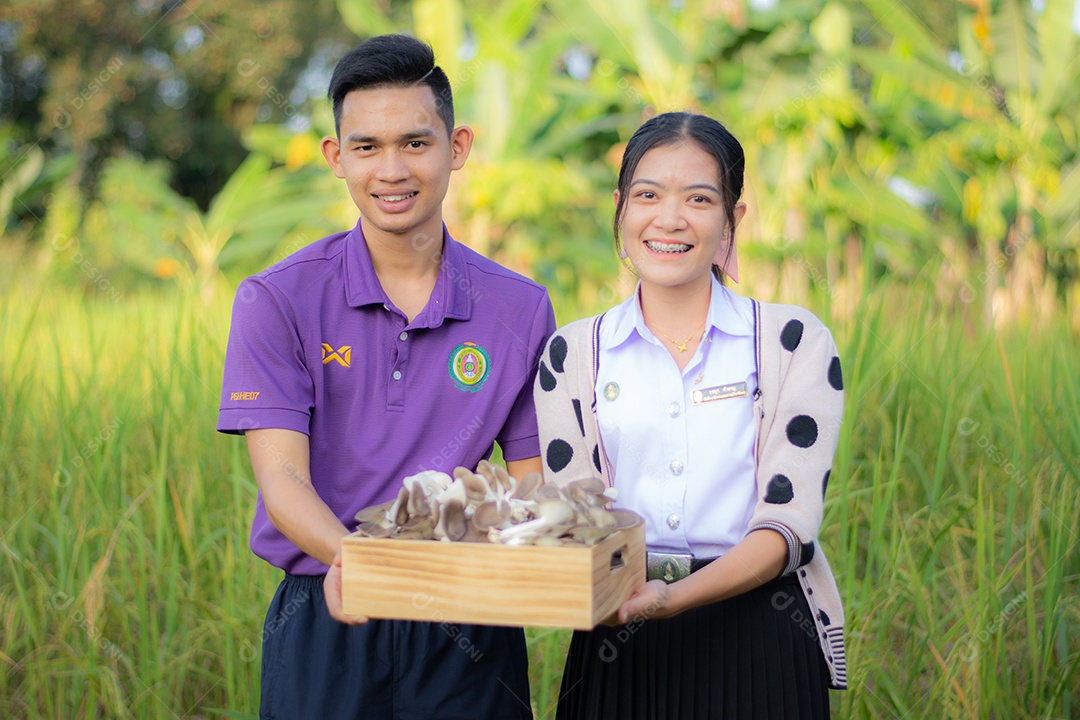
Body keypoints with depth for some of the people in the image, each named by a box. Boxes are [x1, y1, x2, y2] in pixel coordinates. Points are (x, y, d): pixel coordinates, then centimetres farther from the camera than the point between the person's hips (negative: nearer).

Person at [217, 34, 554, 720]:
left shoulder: (522, 309, 1)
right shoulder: (277, 301, -4)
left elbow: (529, 481, 2)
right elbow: (281, 474, -12)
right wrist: (349, 557, -31)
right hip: (325, 625, -1)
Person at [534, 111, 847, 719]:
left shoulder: (796, 342, -1)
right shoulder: (572, 355, 4)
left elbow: (787, 524, -10)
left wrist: (670, 598, -26)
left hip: (761, 649, -1)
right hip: (620, 653, 1)